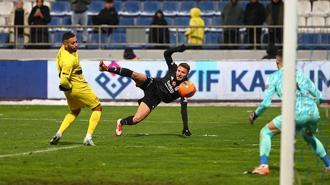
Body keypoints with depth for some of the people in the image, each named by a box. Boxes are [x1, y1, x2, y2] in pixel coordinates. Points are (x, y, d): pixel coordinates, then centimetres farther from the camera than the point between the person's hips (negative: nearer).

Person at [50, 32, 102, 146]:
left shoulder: (63, 50, -4)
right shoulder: (69, 60, -32)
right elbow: (63, 81, -34)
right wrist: (70, 87, -14)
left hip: (70, 90, 9)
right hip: (79, 87, -9)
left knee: (74, 112, 28)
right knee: (97, 108, 7)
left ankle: (59, 133, 10)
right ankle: (88, 138, -2)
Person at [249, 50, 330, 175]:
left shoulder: (275, 76, 11)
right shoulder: (300, 73, 23)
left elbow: (266, 102, 3)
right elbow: (318, 95, 25)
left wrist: (255, 115, 19)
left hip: (297, 114, -5)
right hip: (313, 112, 5)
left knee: (265, 132, 11)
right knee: (309, 136, 37)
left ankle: (263, 166, -5)